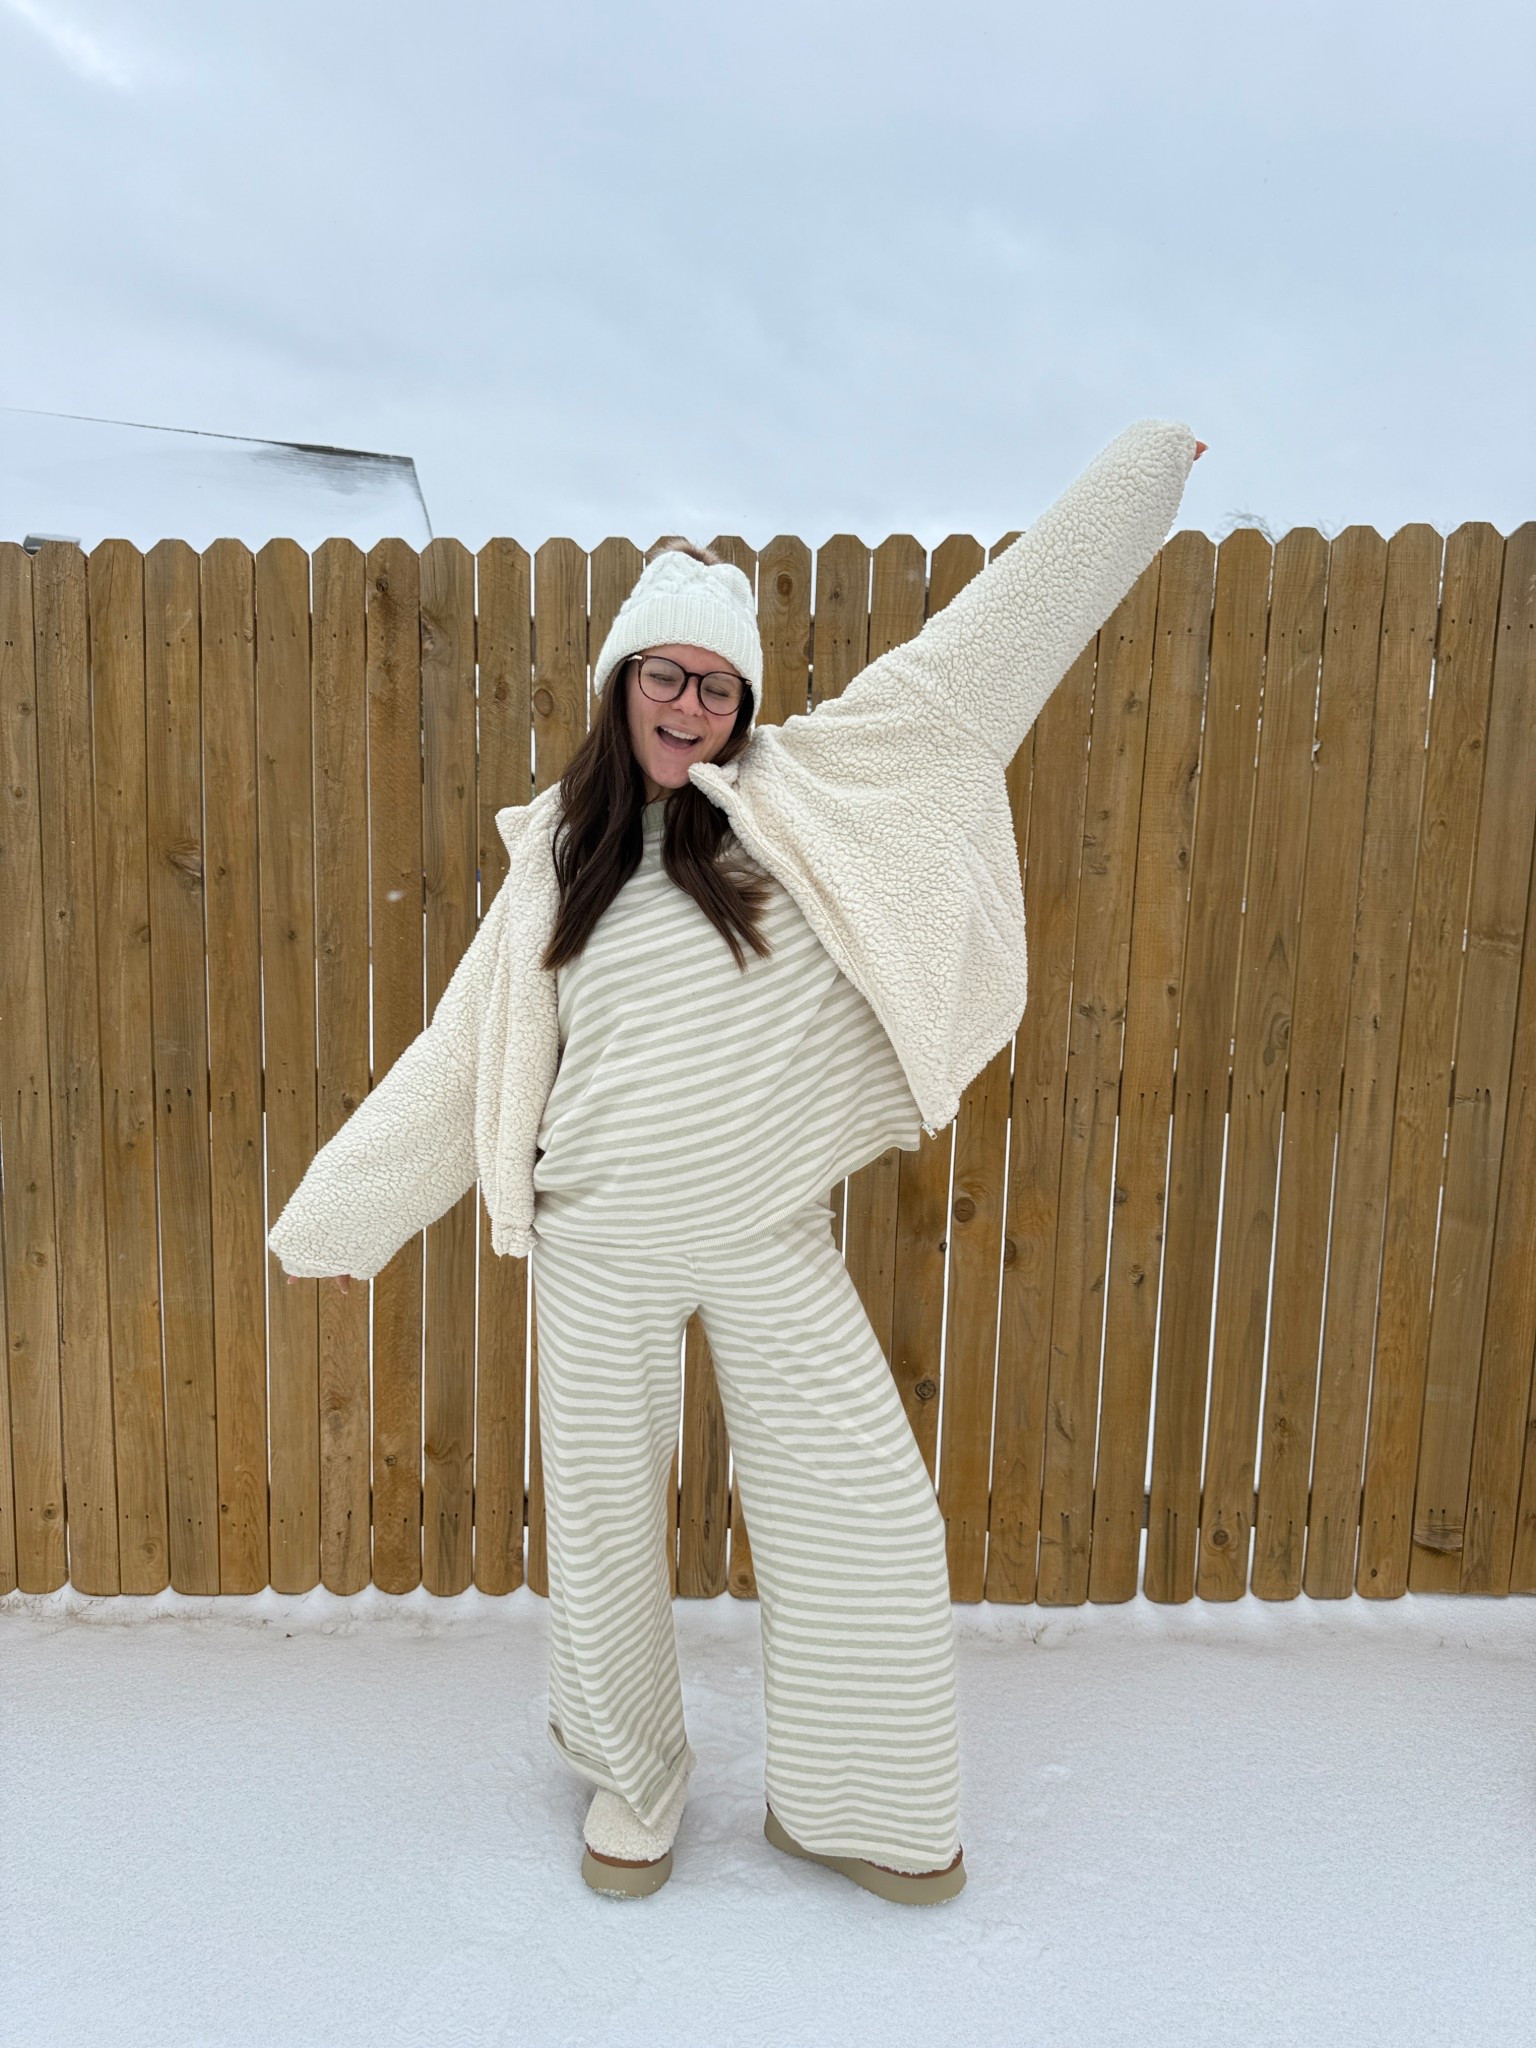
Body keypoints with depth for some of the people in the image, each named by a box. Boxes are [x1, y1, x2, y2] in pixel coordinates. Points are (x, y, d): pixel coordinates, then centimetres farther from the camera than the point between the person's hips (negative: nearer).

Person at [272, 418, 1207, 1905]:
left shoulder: (806, 794, 0)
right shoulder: (555, 863, 4)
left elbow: (982, 644, 3)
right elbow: (458, 1056, 9)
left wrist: (1139, 468, 7)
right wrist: (335, 1213, 13)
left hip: (773, 1238, 0)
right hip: (599, 1245, 1)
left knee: (868, 1517, 4)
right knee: (604, 1525, 13)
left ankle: (845, 1806, 30)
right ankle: (632, 1783, 41)